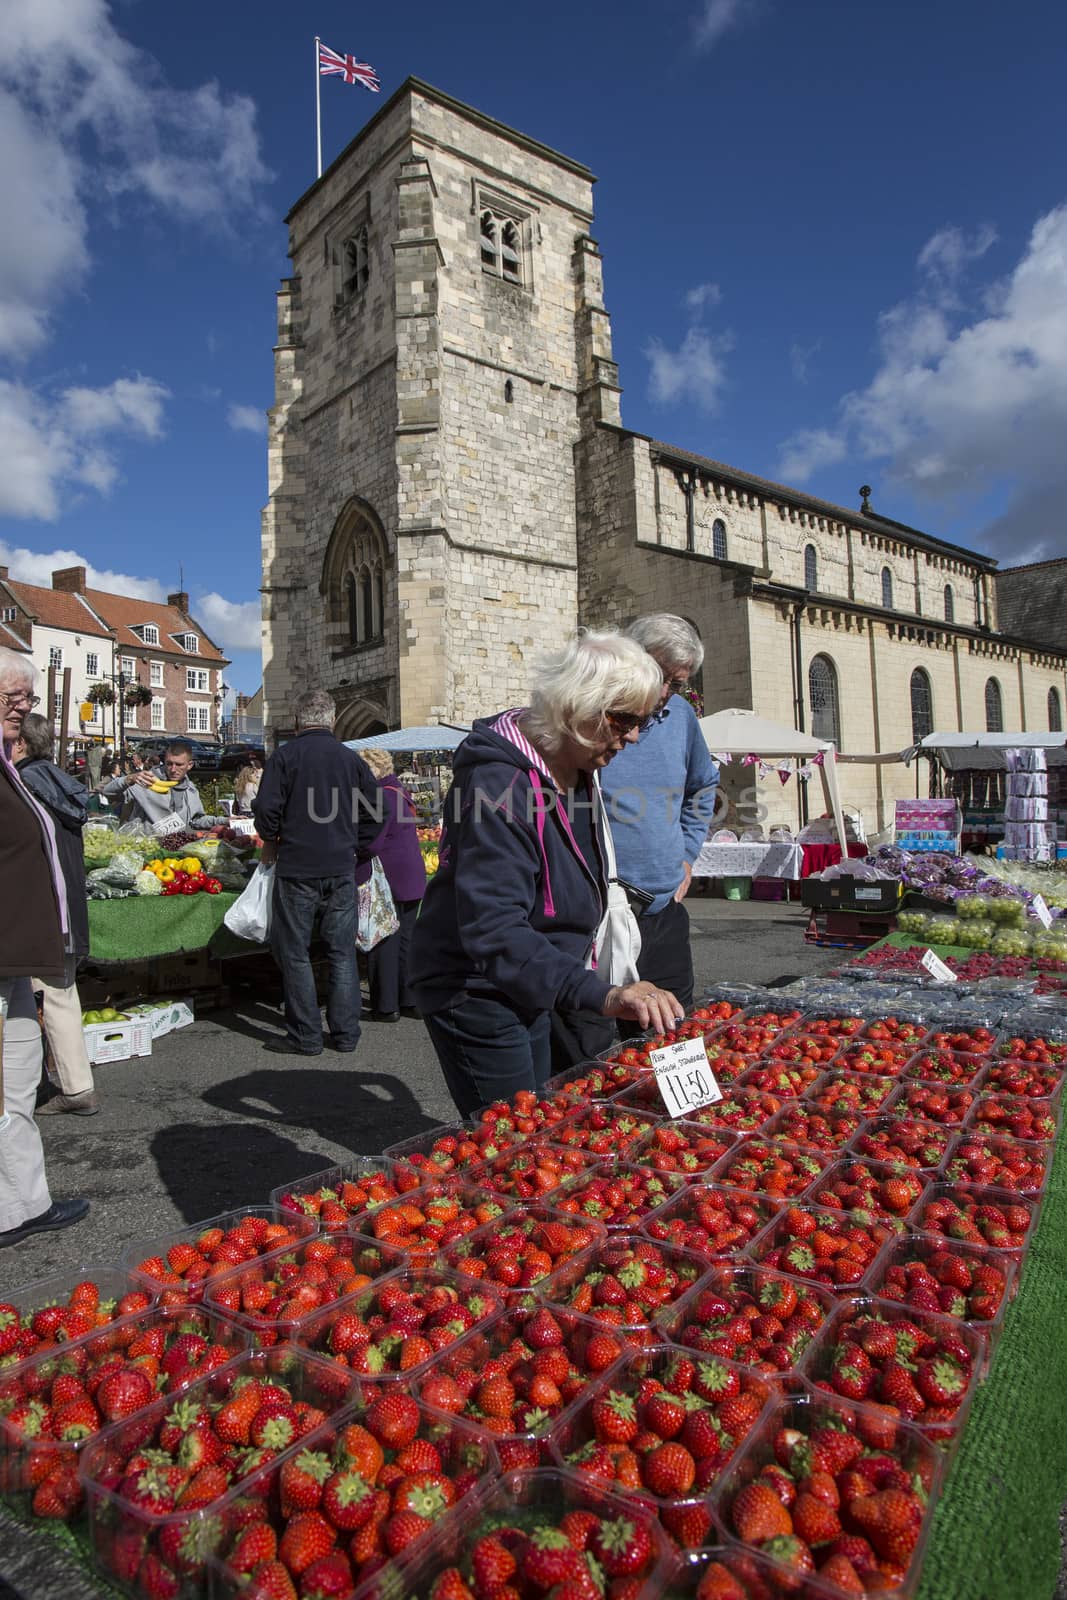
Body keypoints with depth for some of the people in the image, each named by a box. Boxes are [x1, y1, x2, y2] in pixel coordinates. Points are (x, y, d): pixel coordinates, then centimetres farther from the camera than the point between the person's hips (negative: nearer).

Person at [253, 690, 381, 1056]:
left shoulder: (285, 756, -5)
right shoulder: (352, 759, 6)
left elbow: (266, 808, -9)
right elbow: (374, 811, 8)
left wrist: (271, 843, 9)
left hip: (297, 868, -3)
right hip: (342, 870, 4)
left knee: (294, 952, 6)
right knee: (342, 951, 11)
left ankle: (305, 1036, 9)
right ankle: (345, 1033, 15)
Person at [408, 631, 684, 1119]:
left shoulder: (577, 769, 1)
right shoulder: (500, 783, -30)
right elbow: (493, 932, -38)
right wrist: (600, 994, -47)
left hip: (528, 987, 9)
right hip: (476, 992, -9)